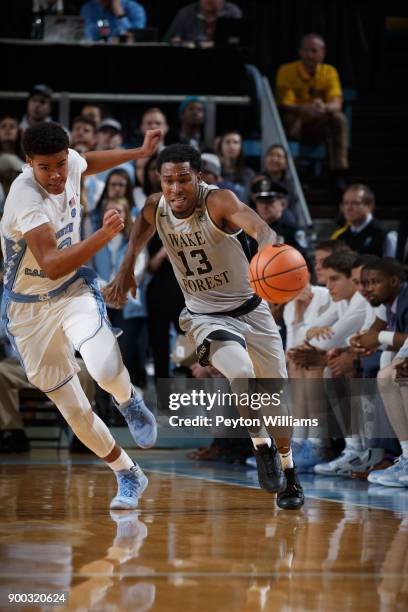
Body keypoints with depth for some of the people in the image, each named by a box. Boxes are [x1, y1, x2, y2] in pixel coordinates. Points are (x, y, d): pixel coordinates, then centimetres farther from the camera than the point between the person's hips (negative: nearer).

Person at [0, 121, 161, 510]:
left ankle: (130, 404, 8)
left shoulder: (71, 164, -10)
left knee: (105, 369, -28)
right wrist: (105, 235, -51)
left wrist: (139, 153, 24)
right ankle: (128, 476, 27)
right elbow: (51, 265, -42)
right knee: (74, 411, 5)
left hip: (73, 292, 3)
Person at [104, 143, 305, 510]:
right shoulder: (155, 208, -11)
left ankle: (288, 477, 31)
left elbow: (258, 226, -46)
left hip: (250, 310, -1)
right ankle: (261, 446, -5)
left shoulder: (218, 201, -25)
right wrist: (126, 272, 12)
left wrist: (267, 250, -68)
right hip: (205, 317, 1)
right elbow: (142, 224, 16)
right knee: (241, 374, -29)